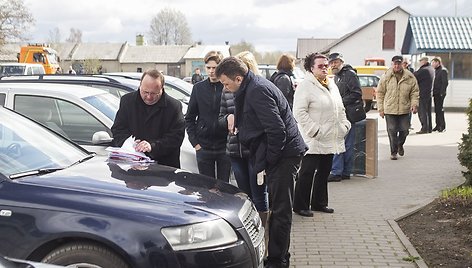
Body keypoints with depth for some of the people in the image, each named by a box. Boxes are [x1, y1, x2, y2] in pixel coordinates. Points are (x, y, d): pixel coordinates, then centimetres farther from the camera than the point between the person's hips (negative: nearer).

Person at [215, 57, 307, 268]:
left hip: (284, 153, -11)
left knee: (280, 211, -3)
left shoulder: (257, 91, -20)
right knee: (278, 208, 17)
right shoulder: (251, 88, 12)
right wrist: (261, 163, 12)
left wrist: (268, 161, -15)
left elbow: (276, 130, -25)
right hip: (280, 154, 11)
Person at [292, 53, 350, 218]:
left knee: (324, 172, 15)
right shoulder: (305, 86, -11)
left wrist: (344, 124, 11)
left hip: (330, 139, 8)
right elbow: (299, 112, -18)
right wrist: (314, 130, -20)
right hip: (314, 140, -8)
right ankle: (300, 206, 6)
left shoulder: (331, 85, 16)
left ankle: (319, 203, 27)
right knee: (307, 172, -3)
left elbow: (340, 108, 24)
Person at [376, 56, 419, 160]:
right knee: (392, 132, -1)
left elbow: (415, 92, 7)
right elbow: (380, 93, 3)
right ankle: (393, 152, 11)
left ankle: (400, 145, 39)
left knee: (404, 130, 9)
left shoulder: (410, 77, 2)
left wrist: (414, 104, -9)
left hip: (404, 109, 1)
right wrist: (381, 108, 0)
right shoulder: (386, 77, 0)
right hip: (390, 110, -1)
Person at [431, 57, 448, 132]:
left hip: (440, 94, -9)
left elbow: (445, 82, -15)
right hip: (435, 94, 9)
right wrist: (433, 92, 14)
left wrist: (442, 93, -20)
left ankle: (442, 126, -6)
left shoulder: (443, 70, -9)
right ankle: (438, 125, 13)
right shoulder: (435, 71, 17)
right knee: (436, 109, 9)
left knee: (439, 109, -9)